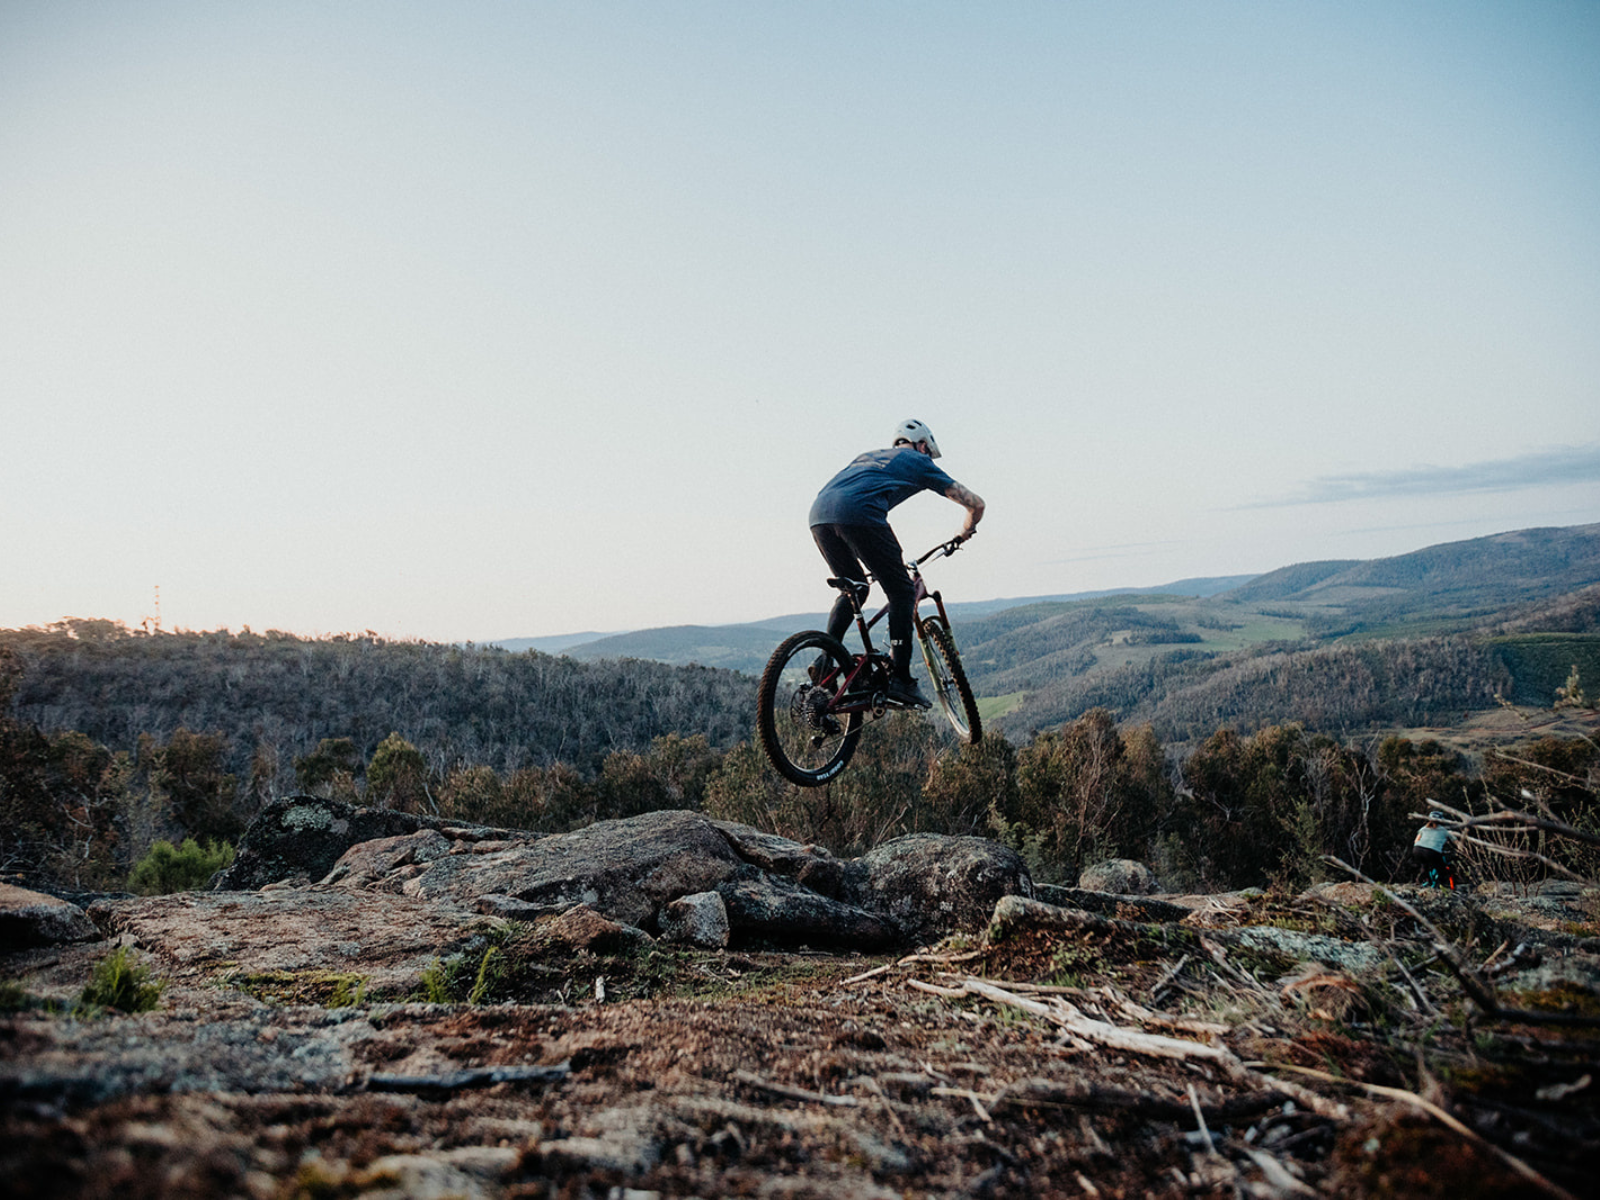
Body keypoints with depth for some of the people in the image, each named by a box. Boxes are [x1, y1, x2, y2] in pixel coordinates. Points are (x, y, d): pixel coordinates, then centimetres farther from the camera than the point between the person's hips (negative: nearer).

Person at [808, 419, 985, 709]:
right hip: (858, 513, -6)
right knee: (902, 592, 7)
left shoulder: (868, 455, 39)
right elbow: (975, 503, 24)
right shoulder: (918, 462, 24)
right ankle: (900, 679, 0)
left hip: (819, 513, 6)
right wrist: (966, 532, 47)